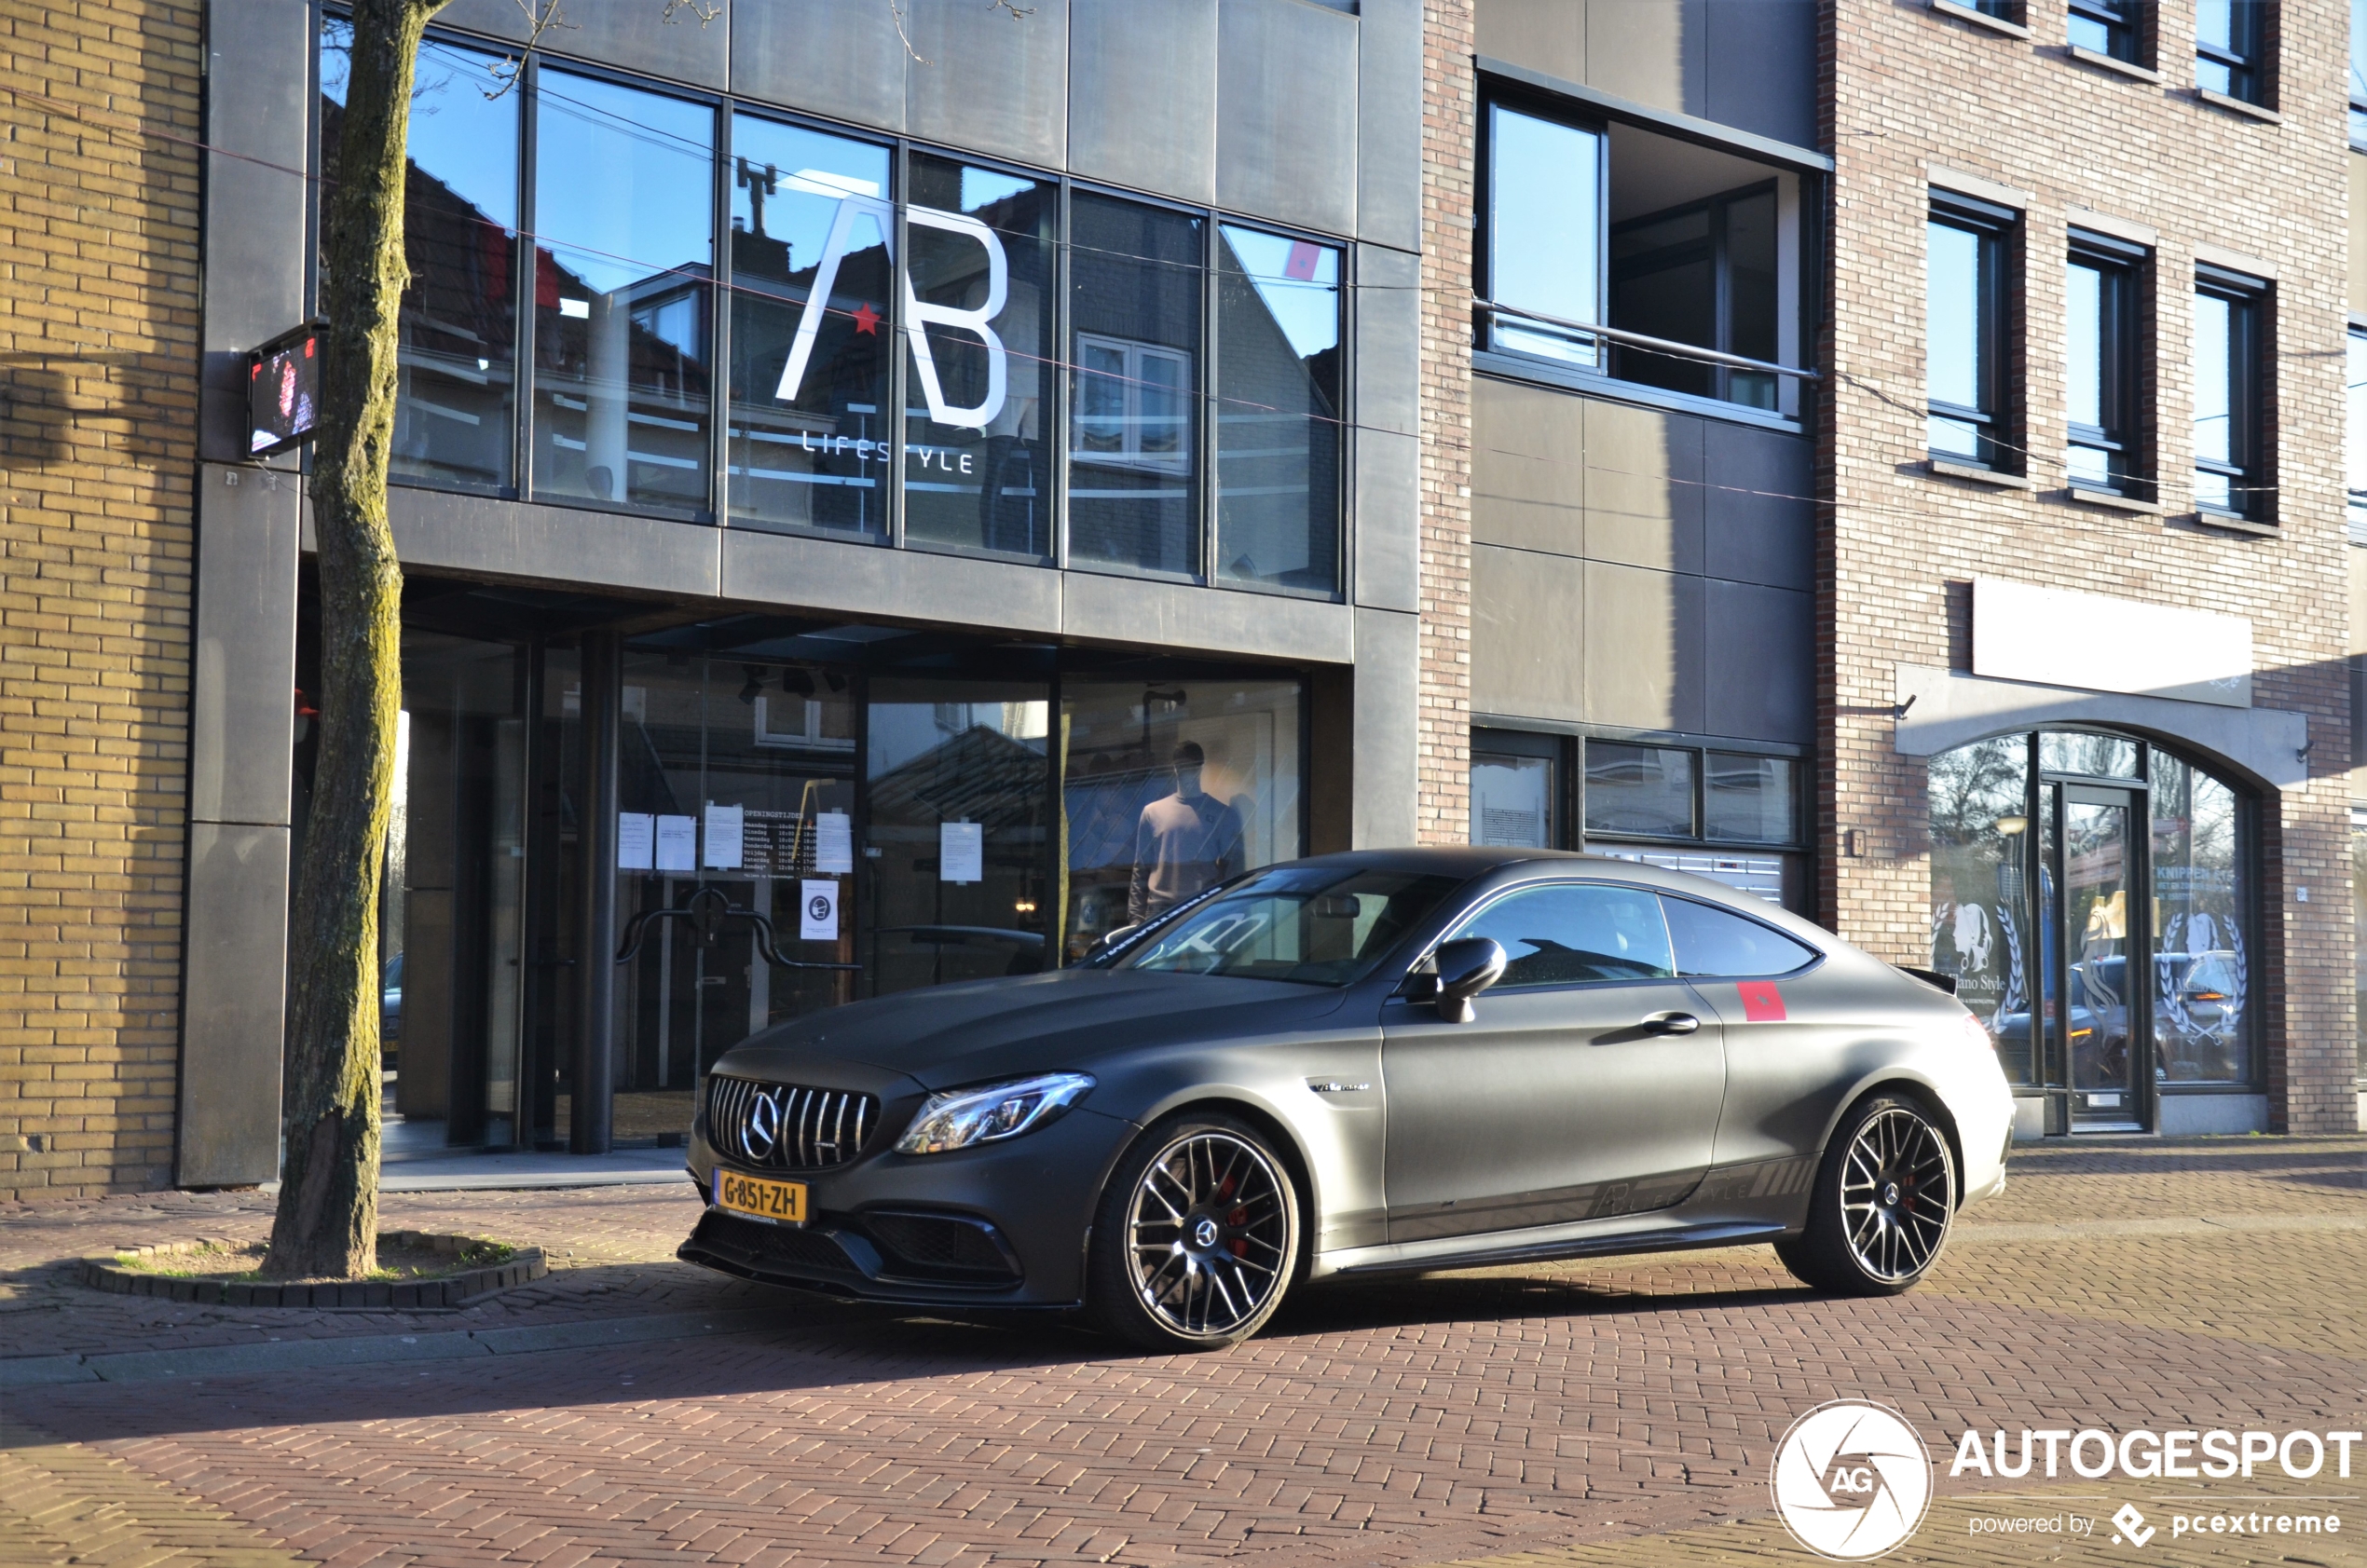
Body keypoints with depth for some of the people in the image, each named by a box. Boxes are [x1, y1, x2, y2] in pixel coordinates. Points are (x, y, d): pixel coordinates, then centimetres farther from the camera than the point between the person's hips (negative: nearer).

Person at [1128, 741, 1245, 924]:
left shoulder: (1222, 815, 6)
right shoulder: (1153, 812, 12)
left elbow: (1232, 869, 5)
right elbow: (1141, 869, 11)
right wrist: (1136, 916, 3)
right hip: (1160, 910, 1)